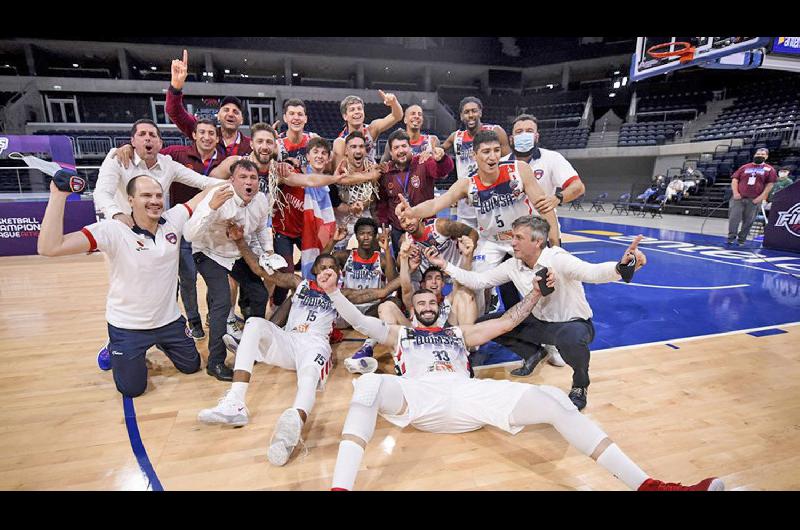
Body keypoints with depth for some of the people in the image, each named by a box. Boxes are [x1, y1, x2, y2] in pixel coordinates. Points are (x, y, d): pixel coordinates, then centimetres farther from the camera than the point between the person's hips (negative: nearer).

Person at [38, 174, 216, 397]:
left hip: (169, 320, 4)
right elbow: (49, 248, -31)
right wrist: (58, 195, -34)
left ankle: (160, 343, 48)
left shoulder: (174, 219, -10)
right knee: (132, 389, 10)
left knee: (192, 366, 20)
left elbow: (205, 195, -1)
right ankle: (114, 347, 38)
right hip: (128, 327, -4)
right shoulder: (113, 230, -23)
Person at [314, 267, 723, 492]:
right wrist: (332, 290, 5)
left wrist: (534, 293, 16)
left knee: (553, 401, -18)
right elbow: (359, 321, 18)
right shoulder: (400, 333, 30)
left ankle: (647, 485, -20)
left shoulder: (460, 332, 35)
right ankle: (341, 488, -46)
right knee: (368, 386, -36)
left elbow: (507, 322, 29)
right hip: (421, 396, -2)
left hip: (469, 393, 2)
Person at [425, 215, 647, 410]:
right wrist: (445, 265, -13)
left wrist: (621, 267, -67)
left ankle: (580, 385, -5)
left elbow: (592, 272, -45)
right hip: (539, 321, 6)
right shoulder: (513, 265, -8)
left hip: (574, 323, -6)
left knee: (570, 338, -42)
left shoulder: (557, 260, -27)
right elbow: (478, 281, -4)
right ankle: (532, 355, 19)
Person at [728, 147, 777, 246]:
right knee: (733, 218, -7)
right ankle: (731, 237, 1)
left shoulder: (770, 169, 7)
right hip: (738, 198, 0)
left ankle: (741, 240, 13)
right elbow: (735, 179, 7)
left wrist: (761, 197, -7)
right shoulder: (745, 167, 11)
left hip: (754, 200, 0)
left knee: (748, 221, 3)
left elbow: (770, 185, 3)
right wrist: (735, 193, -6)